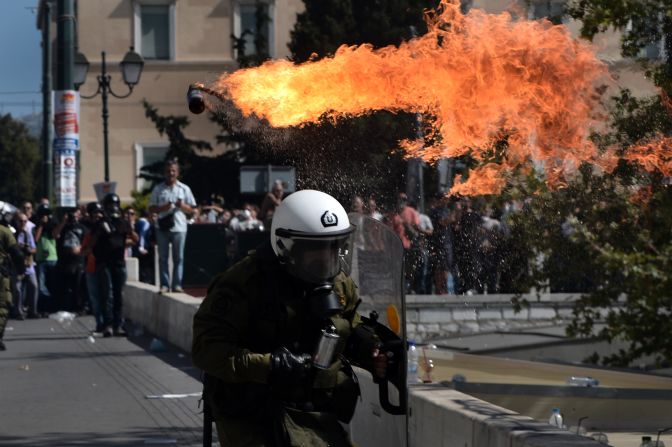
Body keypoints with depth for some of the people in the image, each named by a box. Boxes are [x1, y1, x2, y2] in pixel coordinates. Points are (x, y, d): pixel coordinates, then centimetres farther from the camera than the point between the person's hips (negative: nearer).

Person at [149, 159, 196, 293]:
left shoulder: (184, 189, 8)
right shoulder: (158, 189, 7)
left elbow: (191, 209, 9)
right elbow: (151, 208, 6)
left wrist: (182, 206, -11)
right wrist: (163, 208, -12)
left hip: (179, 227, 0)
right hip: (163, 227, 0)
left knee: (179, 257, 0)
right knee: (163, 257, 1)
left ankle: (177, 284, 3)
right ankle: (164, 284, 4)